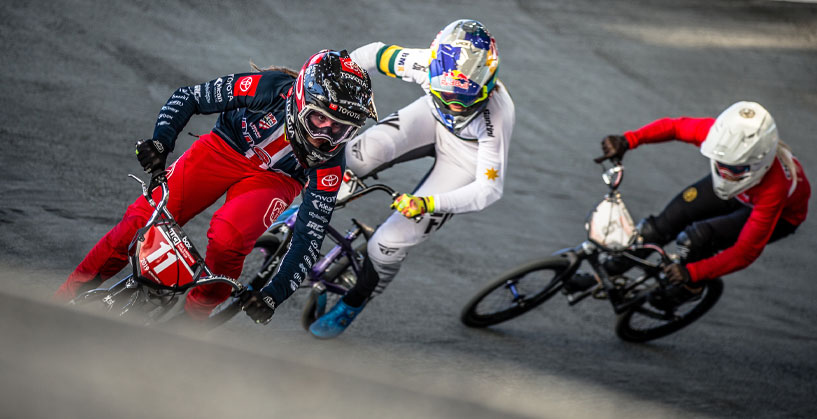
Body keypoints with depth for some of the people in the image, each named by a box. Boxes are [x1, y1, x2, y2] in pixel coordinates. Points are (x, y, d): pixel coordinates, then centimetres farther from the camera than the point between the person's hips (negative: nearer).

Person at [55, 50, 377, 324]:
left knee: (227, 239, -33)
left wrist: (275, 294, -30)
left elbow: (309, 237, -21)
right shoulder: (272, 88, -31)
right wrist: (160, 141, -31)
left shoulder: (329, 164, -28)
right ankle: (68, 296, 3)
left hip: (274, 178, 0)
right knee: (145, 218, -15)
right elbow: (188, 97, -17)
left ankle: (196, 315, -8)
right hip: (225, 149, 1)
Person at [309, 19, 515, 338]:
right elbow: (374, 54, -13)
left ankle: (353, 305, 20)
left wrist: (429, 204, -45)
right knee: (365, 153, -29)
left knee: (390, 242, -10)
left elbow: (489, 188, -34)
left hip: (467, 155, -3)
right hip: (432, 121, 3)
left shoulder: (495, 117, -40)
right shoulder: (426, 64, -32)